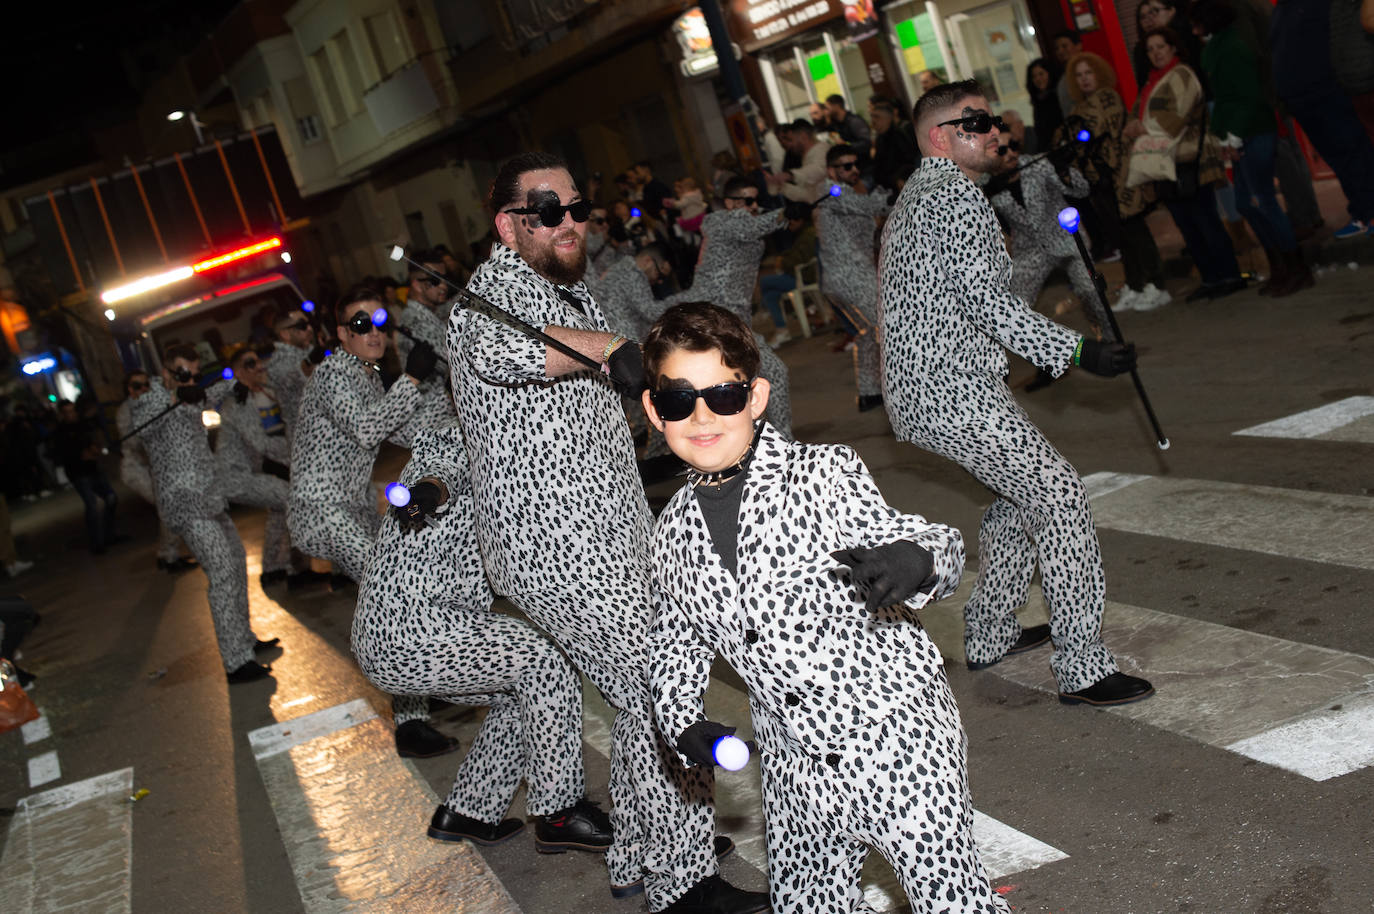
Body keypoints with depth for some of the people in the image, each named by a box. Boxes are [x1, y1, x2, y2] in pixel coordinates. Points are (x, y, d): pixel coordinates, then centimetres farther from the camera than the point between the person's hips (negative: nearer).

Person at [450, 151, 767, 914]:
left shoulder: (562, 288, 19)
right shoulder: (498, 286, -15)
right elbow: (498, 348, -41)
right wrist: (606, 345, -36)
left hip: (605, 537, 10)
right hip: (562, 549, -10)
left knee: (645, 694, 16)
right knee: (663, 698, -8)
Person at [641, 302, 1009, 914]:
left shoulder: (822, 472, -7)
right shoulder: (674, 531, 5)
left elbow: (920, 540, -9)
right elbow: (676, 640, 19)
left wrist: (914, 562, -33)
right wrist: (681, 721, 3)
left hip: (895, 731, -4)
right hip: (795, 766, 5)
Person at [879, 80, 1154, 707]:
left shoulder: (915, 196, 22)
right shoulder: (954, 193, -12)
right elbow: (989, 302, -19)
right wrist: (1077, 352, -16)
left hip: (916, 390, 11)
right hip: (952, 392, -11)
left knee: (1020, 490, 23)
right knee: (1058, 493, -11)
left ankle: (989, 635, 31)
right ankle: (1084, 668, -9)